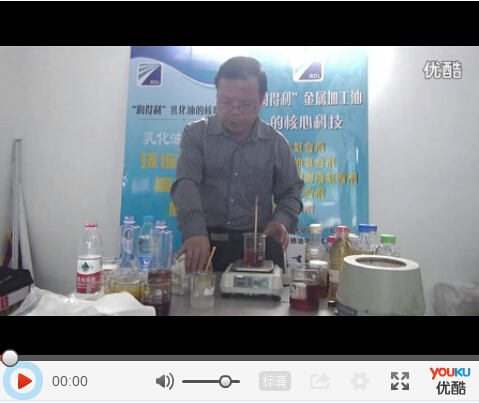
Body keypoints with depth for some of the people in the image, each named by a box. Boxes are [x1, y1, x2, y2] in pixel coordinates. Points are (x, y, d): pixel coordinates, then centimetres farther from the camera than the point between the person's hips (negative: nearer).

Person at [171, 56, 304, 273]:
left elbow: (290, 193, 11)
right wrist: (195, 232, -33)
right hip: (205, 243, -1)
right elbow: (186, 184, -16)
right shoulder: (196, 134, -2)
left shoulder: (277, 143, 3)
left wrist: (281, 221, -11)